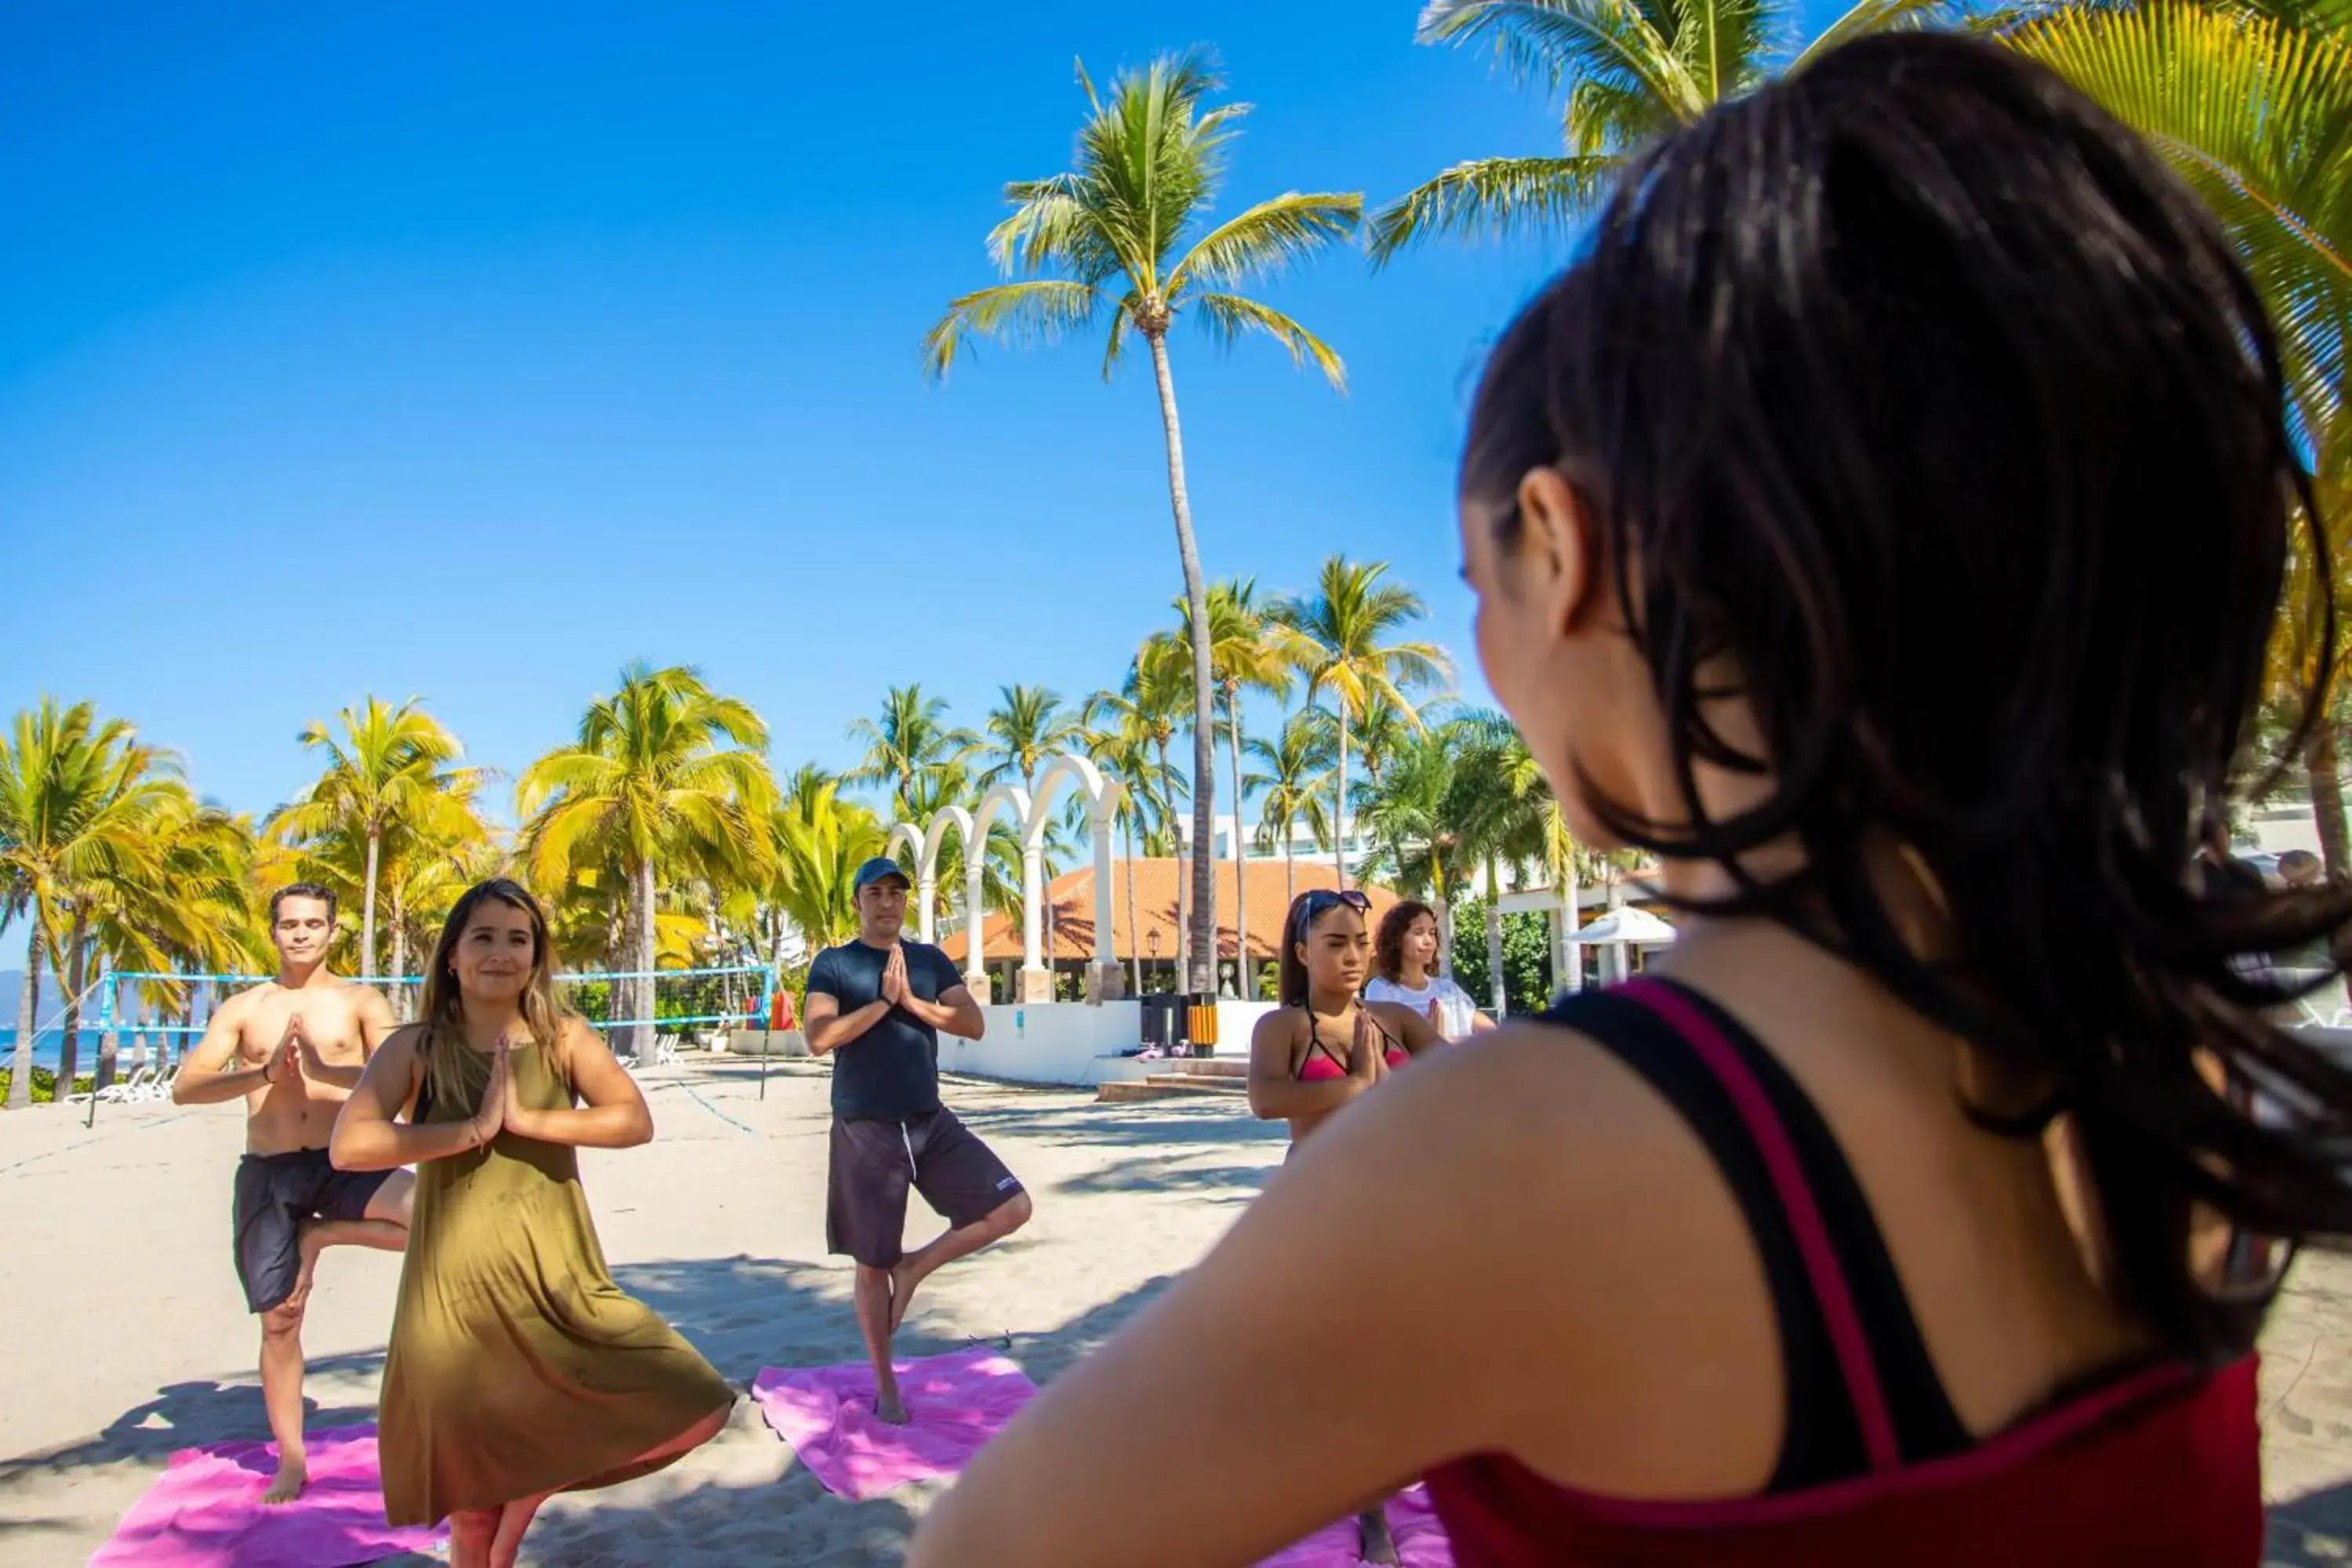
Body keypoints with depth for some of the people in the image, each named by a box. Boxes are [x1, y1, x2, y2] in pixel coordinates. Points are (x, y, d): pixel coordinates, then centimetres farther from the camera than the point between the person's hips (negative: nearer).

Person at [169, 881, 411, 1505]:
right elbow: (184, 1087, -4)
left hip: (344, 1162, -1)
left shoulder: (360, 1000, 3)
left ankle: (322, 1234, -4)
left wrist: (323, 1070, -23)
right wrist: (264, 1074, -21)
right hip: (268, 1173, 1)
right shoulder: (242, 1008, 8)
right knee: (278, 1321, 7)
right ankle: (291, 1461, 24)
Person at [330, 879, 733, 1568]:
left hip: (558, 1281, 2)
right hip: (458, 1292, -1)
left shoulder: (563, 1036, 2)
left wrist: (525, 1119, -17)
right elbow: (349, 1146, -15)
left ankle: (533, 1491, 15)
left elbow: (635, 1121, -10)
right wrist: (473, 1128, -16)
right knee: (473, 1504, 10)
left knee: (687, 1408, -7)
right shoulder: (417, 1047, -1)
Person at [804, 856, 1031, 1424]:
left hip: (932, 1122, 4)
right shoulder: (833, 964, -4)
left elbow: (974, 1024, -2)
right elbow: (819, 1039, -18)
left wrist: (911, 1000, -12)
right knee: (872, 1266, 6)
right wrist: (884, 1000, -17)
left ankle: (916, 1267, 12)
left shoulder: (931, 960, 8)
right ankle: (885, 1386, 23)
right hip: (865, 1131, -4)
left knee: (1013, 1209, -6)